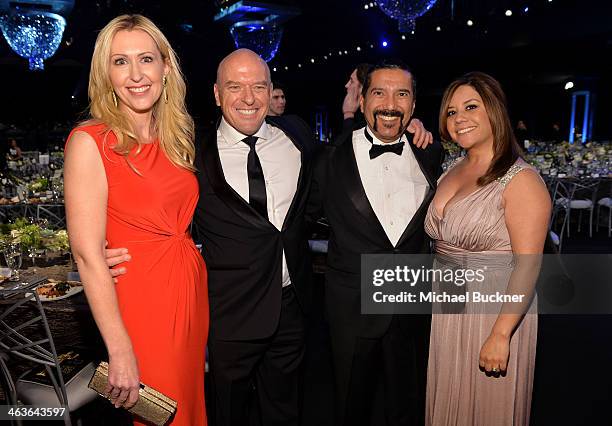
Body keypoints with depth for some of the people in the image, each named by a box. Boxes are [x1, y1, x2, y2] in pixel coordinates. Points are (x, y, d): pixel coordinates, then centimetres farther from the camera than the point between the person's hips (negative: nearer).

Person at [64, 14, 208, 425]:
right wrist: (120, 352, -18)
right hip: (142, 299, -6)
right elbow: (88, 255, -17)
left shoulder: (176, 137, 7)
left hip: (194, 291, 6)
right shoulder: (90, 142, -13)